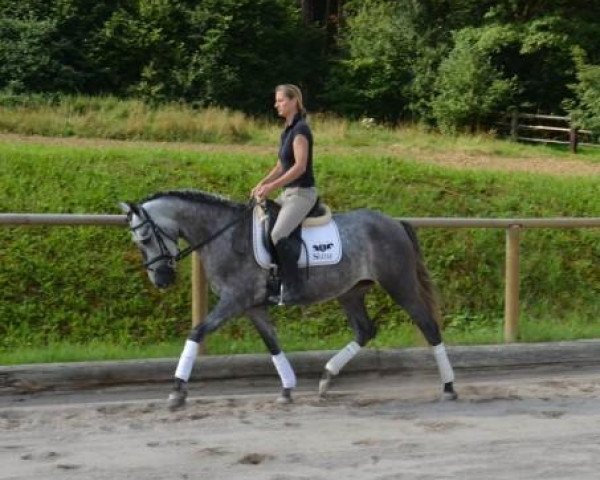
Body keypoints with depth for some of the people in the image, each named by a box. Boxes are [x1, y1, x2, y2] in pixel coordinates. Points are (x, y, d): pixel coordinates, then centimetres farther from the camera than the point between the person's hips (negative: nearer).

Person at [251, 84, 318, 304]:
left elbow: (300, 166, -23)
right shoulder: (287, 131, 15)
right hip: (289, 193, 10)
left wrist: (272, 187, -24)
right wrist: (262, 184, 4)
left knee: (277, 235, -26)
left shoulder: (300, 130, -14)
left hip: (302, 193, -10)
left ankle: (292, 289, -22)